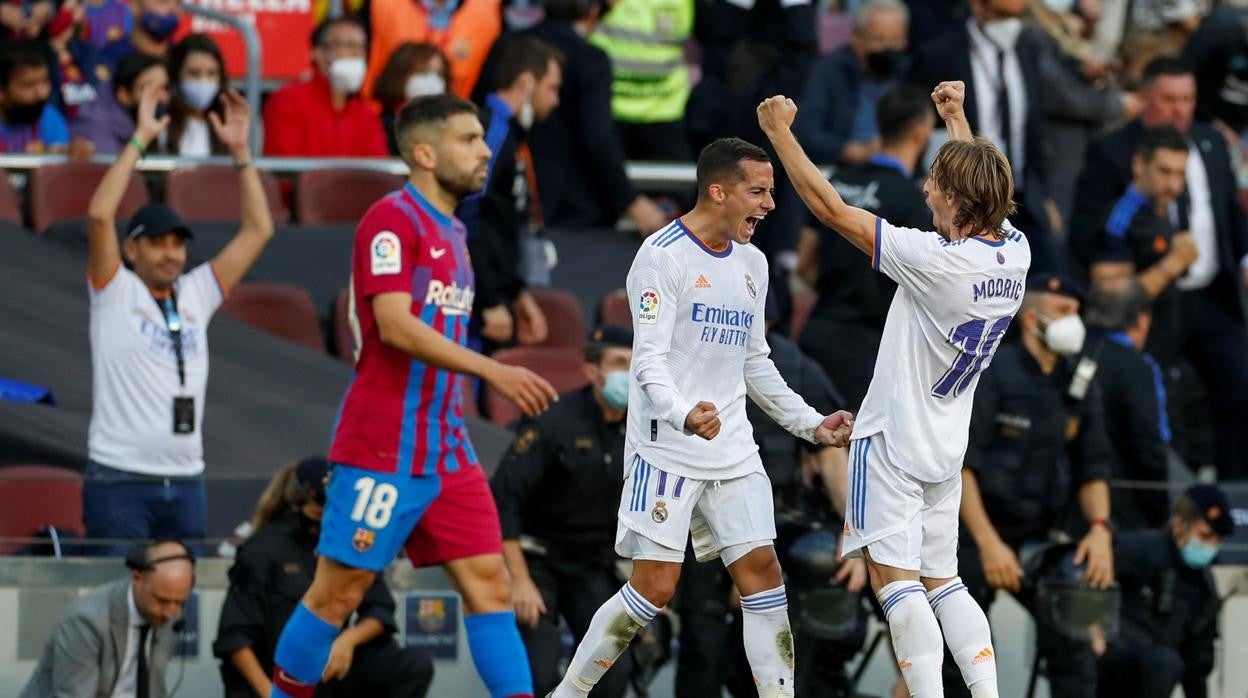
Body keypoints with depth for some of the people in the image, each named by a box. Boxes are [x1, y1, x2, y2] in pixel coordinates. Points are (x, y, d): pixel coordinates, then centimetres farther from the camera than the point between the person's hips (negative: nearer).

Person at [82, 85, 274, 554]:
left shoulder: (196, 295, 14)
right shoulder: (115, 292, 2)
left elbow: (258, 230, 15)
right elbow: (100, 215, -12)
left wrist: (240, 152, 8)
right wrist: (140, 141, -10)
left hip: (185, 482, 5)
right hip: (119, 480, -5)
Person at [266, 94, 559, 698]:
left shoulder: (451, 232, 16)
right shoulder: (393, 219, -11)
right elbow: (395, 326, -22)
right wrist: (494, 371, -27)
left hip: (445, 451, 8)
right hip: (382, 449, -8)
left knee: (488, 580, 0)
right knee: (340, 588, -2)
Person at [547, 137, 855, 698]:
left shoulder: (751, 264, 14)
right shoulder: (664, 256, -11)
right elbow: (650, 360, -18)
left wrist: (811, 424, 17)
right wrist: (683, 414, -36)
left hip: (732, 453, 7)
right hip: (666, 451, -7)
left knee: (762, 572, -1)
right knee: (655, 587, -8)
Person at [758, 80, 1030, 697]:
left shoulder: (937, 261, -24)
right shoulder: (1015, 253, -4)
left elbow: (832, 210, -19)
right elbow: (981, 198, 20)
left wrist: (780, 133, -9)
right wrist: (956, 119, 32)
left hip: (893, 439, -8)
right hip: (947, 448, 8)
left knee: (893, 577, -8)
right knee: (941, 579, 14)